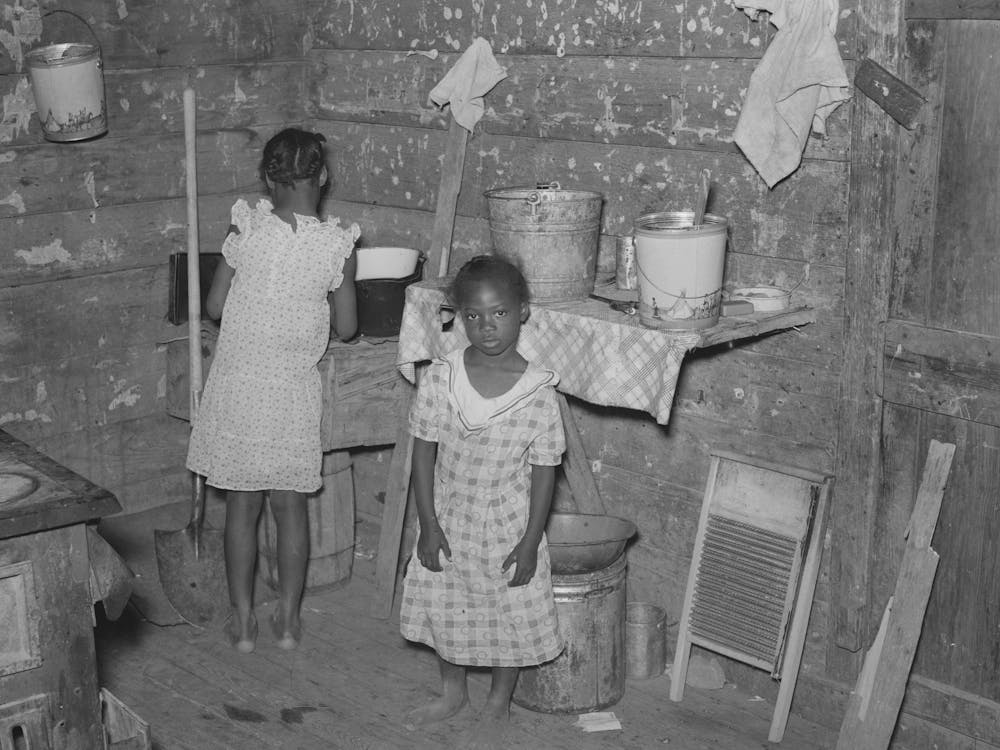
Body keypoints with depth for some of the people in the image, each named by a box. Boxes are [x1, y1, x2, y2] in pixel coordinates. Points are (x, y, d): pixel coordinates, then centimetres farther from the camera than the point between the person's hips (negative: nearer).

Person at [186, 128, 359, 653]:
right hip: (294, 392, 0)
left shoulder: (246, 230, -10)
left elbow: (214, 306, -3)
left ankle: (243, 621, 19)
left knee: (241, 505, 11)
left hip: (237, 387, 0)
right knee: (290, 507, 13)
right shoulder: (337, 245, -10)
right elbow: (346, 327, -2)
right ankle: (288, 619, 22)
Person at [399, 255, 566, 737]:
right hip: (448, 522, 2)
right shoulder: (440, 378, -11)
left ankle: (499, 701, 37)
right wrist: (429, 525, -7)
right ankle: (453, 692, 43)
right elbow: (424, 452, -5)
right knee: (443, 609, 18)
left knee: (512, 616, 12)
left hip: (508, 528, -2)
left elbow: (544, 471, -9)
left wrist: (530, 542, -10)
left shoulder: (538, 392, -15)